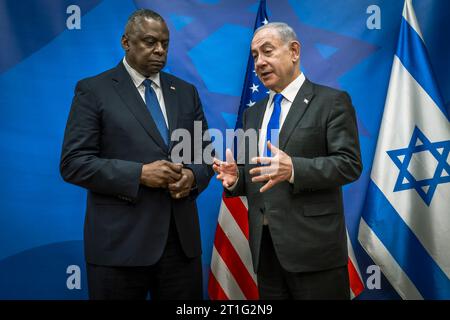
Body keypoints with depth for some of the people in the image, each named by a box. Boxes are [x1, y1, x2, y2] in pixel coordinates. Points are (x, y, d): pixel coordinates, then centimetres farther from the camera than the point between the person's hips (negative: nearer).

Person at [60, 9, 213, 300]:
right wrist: (139, 174, -18)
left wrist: (193, 175, -8)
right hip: (120, 241, -4)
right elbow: (73, 163, -8)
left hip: (181, 237, 4)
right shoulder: (93, 90, -1)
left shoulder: (186, 91, 12)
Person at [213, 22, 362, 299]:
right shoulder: (253, 113, 15)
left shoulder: (332, 101, -3)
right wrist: (235, 177, -4)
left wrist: (294, 169, -25)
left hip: (313, 246, -5)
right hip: (265, 248, 6)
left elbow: (350, 163, -11)